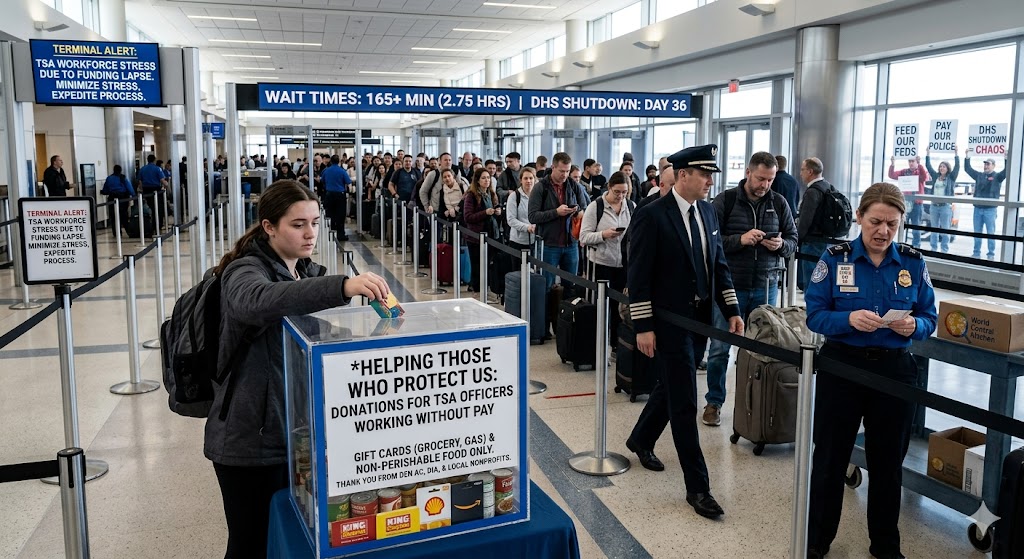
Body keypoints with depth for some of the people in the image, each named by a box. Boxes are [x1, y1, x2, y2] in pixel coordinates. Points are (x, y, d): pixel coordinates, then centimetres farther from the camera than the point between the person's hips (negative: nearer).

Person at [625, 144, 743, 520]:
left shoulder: (707, 212, 7)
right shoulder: (651, 216, -14)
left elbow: (718, 264, 12)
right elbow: (638, 277, -14)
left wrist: (732, 310, 5)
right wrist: (643, 327, -16)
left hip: (699, 320, 7)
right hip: (668, 323, -7)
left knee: (670, 387, 21)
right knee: (684, 404, -3)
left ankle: (640, 440, 45)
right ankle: (697, 487, 7)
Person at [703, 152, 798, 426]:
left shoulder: (779, 203, 5)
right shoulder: (725, 201, -5)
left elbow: (793, 241, 10)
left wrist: (781, 245, -12)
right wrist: (740, 239, -21)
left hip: (765, 287, 3)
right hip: (730, 286, -2)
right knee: (720, 348, 4)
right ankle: (714, 402, 19)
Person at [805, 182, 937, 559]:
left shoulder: (913, 263, 0)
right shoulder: (835, 258, -7)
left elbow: (929, 318, 4)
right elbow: (814, 315, -8)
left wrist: (914, 326, -18)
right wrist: (849, 319, -26)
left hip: (895, 370, 2)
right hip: (842, 367, -2)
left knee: (888, 462, 14)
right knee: (829, 458, 9)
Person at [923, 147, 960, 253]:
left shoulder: (951, 177, 3)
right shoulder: (935, 176, 13)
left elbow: (957, 166, -8)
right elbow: (928, 166, 12)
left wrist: (956, 153, -14)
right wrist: (928, 154, 7)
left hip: (945, 206, -4)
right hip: (934, 205, 4)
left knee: (945, 230, -1)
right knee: (934, 229, 8)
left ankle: (945, 250, 2)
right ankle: (933, 249, 14)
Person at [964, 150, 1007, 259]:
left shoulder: (997, 176, 0)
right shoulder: (979, 175, 12)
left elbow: (1006, 171, -16)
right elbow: (968, 169, 14)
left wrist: (1006, 158, -26)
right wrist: (967, 157, 5)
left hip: (990, 209, -4)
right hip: (977, 208, 4)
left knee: (990, 233, 1)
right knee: (977, 232, 9)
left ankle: (991, 254, 6)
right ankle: (976, 253, 17)